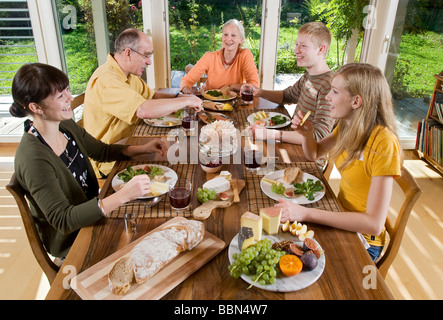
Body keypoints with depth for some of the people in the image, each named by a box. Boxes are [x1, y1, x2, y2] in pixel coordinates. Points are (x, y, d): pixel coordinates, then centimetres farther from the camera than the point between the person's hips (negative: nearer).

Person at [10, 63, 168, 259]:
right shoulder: (32, 157, -31)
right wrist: (122, 196, -42)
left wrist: (143, 149, -6)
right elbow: (62, 220, -33)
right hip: (71, 242, -7)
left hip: (92, 211, 7)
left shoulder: (66, 125, -6)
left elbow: (102, 151, 10)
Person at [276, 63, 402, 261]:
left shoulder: (383, 144, -28)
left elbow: (374, 224, -32)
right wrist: (306, 134, -10)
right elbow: (314, 154, 13)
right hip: (341, 218, 6)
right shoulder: (347, 126, -4)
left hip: (362, 239, -6)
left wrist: (306, 213, -36)